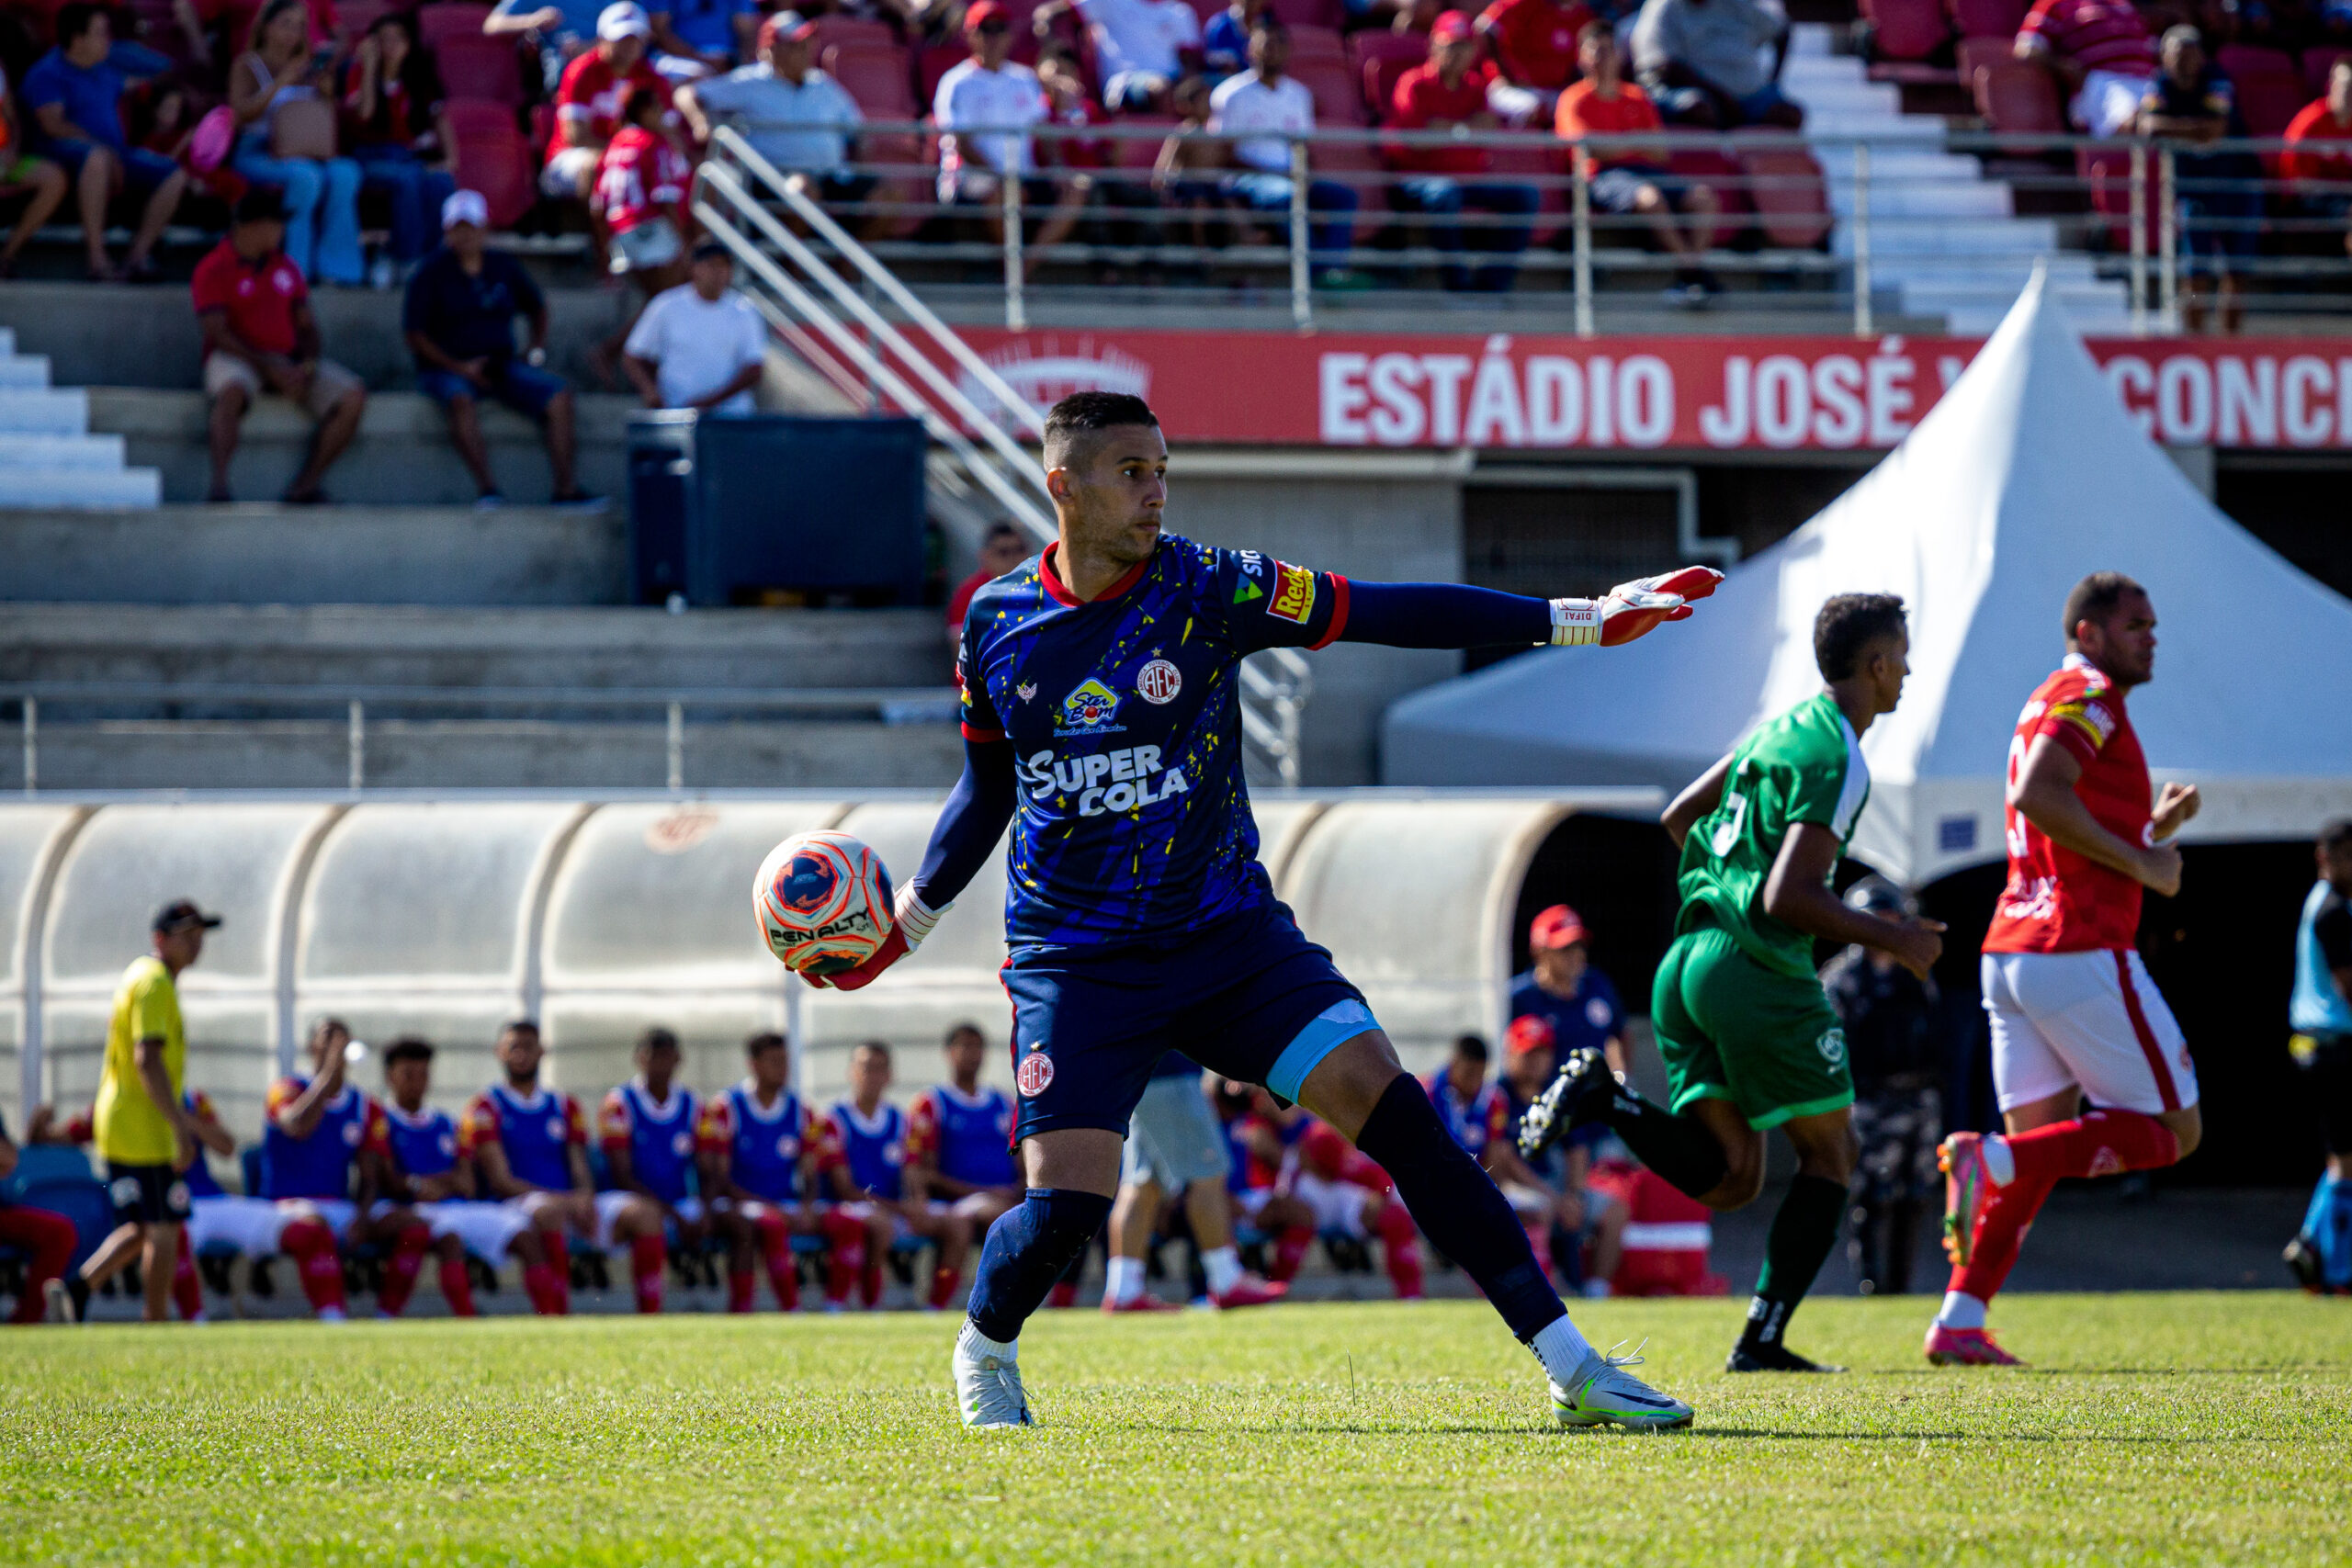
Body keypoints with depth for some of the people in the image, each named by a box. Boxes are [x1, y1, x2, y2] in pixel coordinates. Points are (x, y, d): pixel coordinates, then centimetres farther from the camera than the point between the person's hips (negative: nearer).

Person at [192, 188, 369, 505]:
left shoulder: (286, 267, 17)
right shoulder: (213, 270, -3)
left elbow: (306, 324, 15)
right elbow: (218, 333, -13)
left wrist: (308, 365, -8)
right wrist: (270, 368, -22)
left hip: (290, 360, 6)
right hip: (238, 360, -6)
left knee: (353, 398, -16)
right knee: (232, 392, -42)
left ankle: (306, 485, -15)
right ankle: (219, 485, -42)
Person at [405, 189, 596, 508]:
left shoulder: (505, 268, 12)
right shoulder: (430, 275, -1)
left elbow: (537, 309, 27)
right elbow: (414, 335, -4)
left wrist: (537, 349, 9)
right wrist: (460, 367, -13)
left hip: (502, 365, 4)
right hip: (445, 370, -4)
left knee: (559, 395, -18)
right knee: (462, 401, -39)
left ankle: (565, 488, -20)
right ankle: (487, 487, -42)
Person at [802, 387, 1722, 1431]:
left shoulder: (1208, 589, -6)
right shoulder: (996, 624, 0)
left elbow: (1386, 613, -9)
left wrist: (1585, 620, -14)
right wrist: (904, 928, 17)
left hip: (1228, 933, 0)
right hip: (1074, 961, 0)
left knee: (1387, 1102, -16)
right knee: (1065, 1200, -14)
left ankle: (1568, 1366, -13)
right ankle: (984, 1352, 21)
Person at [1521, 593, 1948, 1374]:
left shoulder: (1781, 730, 16)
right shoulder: (1838, 761, -11)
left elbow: (1679, 818, 25)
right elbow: (1788, 897, -18)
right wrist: (1890, 938, -8)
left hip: (1688, 959, 8)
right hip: (1759, 969, -8)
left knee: (1728, 1179, 6)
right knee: (1829, 1155, 7)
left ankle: (1603, 1098, -14)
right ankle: (1763, 1338, 1)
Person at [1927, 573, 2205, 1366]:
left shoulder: (2054, 702, 24)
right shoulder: (2087, 697, -7)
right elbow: (2037, 795, -24)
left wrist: (2155, 827, 16)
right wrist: (2140, 860, -18)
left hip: (2012, 950, 9)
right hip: (2079, 952, -9)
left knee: (2039, 1145, 10)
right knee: (2172, 1130, -2)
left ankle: (1959, 1322, -1)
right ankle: (1990, 1158, -19)